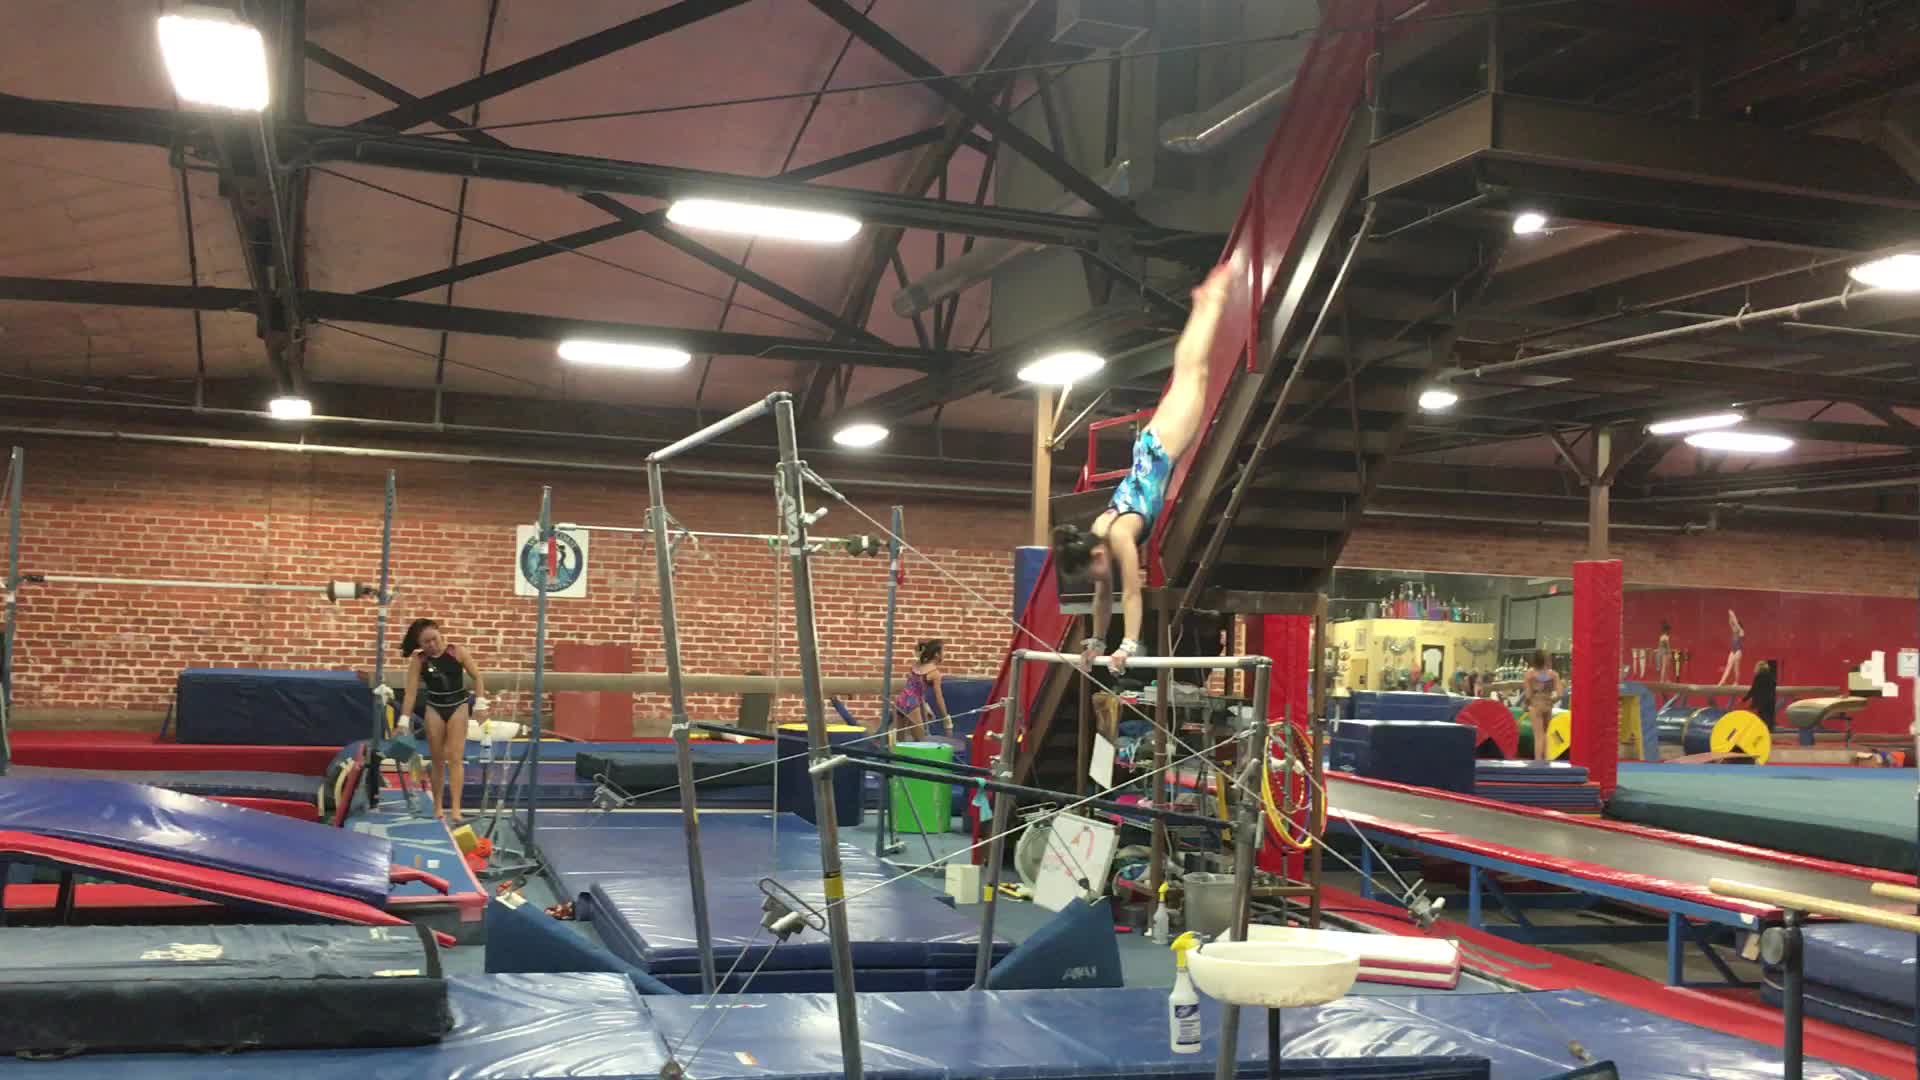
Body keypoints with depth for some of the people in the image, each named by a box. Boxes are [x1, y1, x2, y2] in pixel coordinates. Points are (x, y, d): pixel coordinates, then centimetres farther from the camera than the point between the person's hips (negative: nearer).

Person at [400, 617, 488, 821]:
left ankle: (455, 807, -11)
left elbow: (478, 677, -5)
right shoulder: (418, 660, -10)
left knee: (455, 757, -7)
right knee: (437, 759, 8)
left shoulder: (458, 652, -12)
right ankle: (438, 806, 18)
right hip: (434, 708, 2)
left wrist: (480, 704, -11)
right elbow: (411, 692, -9)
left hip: (458, 706, -2)